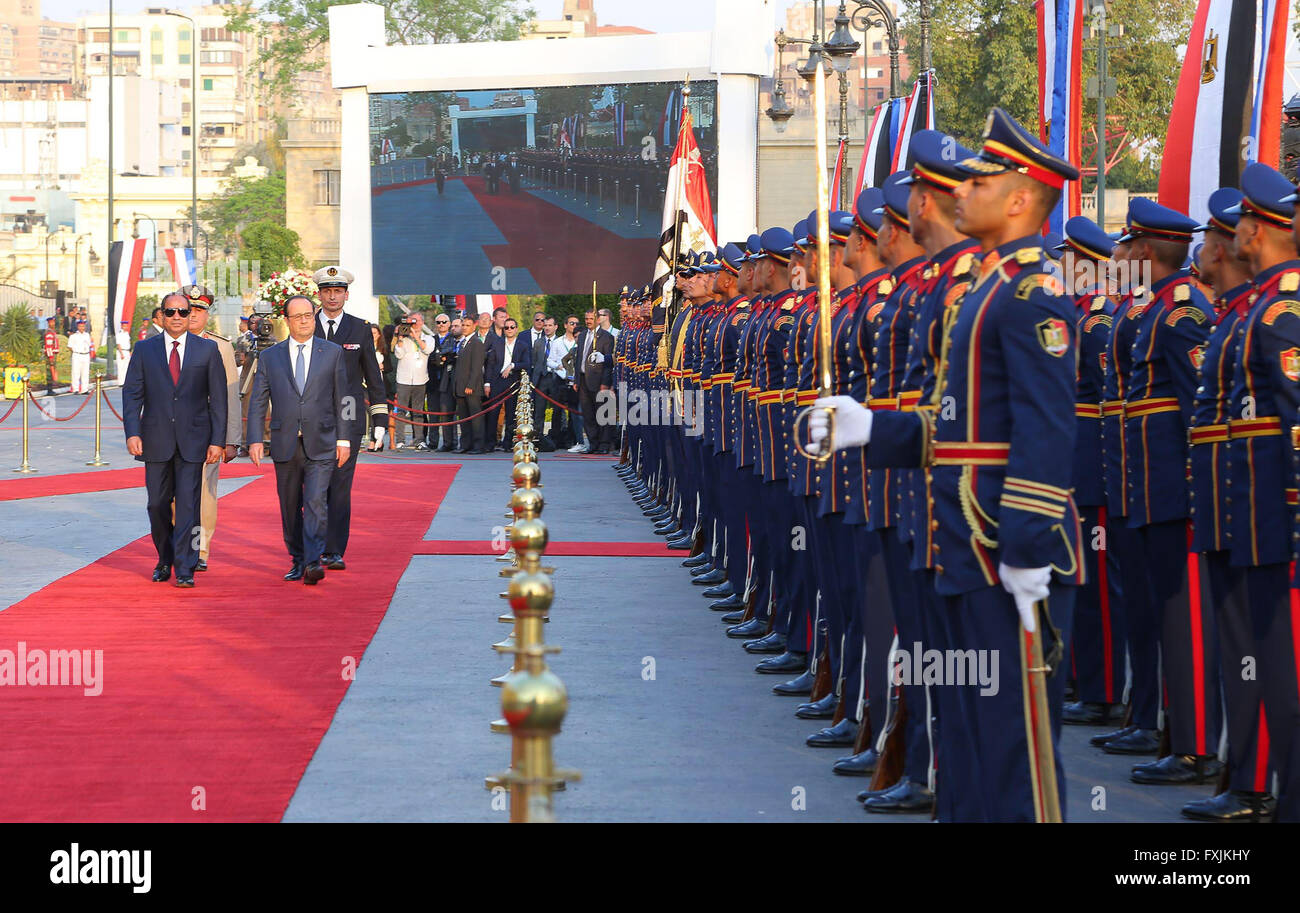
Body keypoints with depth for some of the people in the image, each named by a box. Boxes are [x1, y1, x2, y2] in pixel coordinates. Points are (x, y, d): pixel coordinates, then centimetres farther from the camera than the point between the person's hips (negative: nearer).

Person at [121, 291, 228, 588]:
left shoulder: (207, 349, 4)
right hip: (156, 440, 2)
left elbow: (218, 398, 3)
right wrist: (132, 432, -9)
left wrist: (218, 440, -4)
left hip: (193, 440, -2)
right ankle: (164, 560, 26)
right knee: (158, 504, 7)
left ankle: (185, 569, -5)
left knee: (188, 504, -7)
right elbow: (132, 393, 3)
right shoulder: (145, 349, 6)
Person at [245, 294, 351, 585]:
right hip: (285, 444, 2)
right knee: (290, 507, 9)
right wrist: (255, 439, -4)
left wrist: (344, 440, 1)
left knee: (316, 502, -14)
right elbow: (257, 401, 6)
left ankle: (313, 562, -16)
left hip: (321, 444, -2)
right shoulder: (270, 357, 7)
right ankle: (298, 560, 21)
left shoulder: (332, 353, 5)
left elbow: (341, 400, 5)